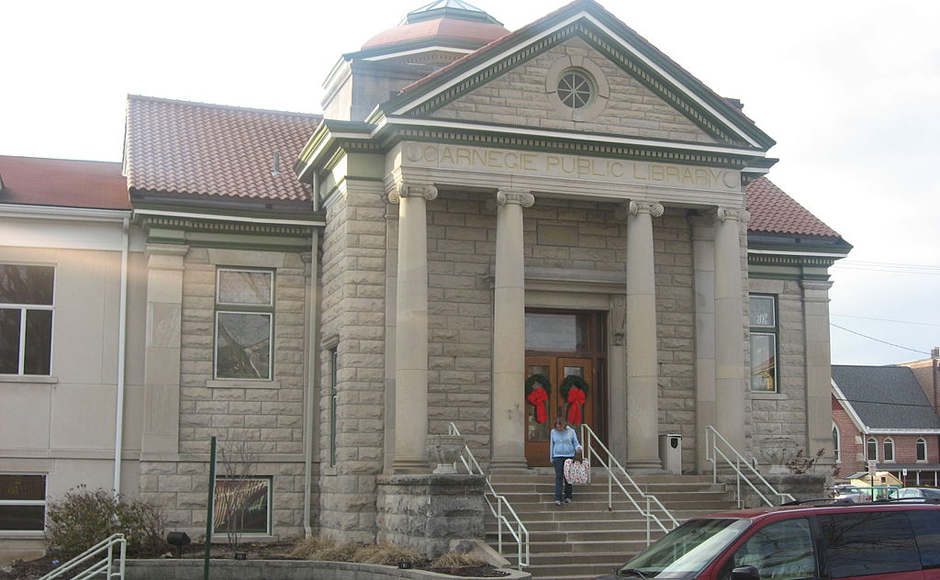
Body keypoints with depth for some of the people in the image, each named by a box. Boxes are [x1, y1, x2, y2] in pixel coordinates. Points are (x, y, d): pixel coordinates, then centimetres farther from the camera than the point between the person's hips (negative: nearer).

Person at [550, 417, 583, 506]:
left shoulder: (571, 431, 0)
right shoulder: (553, 432, 5)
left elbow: (575, 443, 6)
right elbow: (552, 445, 13)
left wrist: (578, 448, -16)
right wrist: (551, 458, 14)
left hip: (569, 456, 0)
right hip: (558, 456, 0)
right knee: (558, 476, -8)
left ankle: (568, 497, 14)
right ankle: (557, 498, -11)